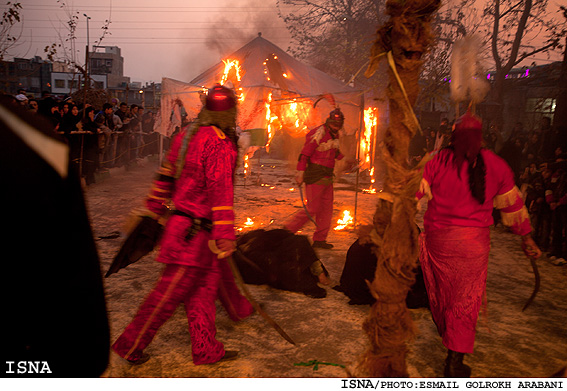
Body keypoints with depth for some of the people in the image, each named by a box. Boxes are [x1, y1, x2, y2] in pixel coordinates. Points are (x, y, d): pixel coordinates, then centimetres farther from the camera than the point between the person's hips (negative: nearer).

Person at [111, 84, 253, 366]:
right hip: (195, 232, -9)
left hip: (181, 223, 9)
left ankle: (207, 350, 27)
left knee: (207, 283, 15)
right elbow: (220, 189, -26)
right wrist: (225, 233, -27)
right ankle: (130, 345, 18)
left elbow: (166, 175, 16)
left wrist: (154, 209, 26)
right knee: (171, 291, 2)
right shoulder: (220, 143, -18)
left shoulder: (186, 135, 9)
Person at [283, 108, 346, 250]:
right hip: (315, 176, -9)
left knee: (327, 208, 9)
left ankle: (319, 239, 16)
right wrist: (300, 173, -24)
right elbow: (305, 153, -19)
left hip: (327, 177, 9)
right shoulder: (319, 133, -15)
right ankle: (287, 229, 4)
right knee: (312, 209, -8)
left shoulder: (335, 134, 12)